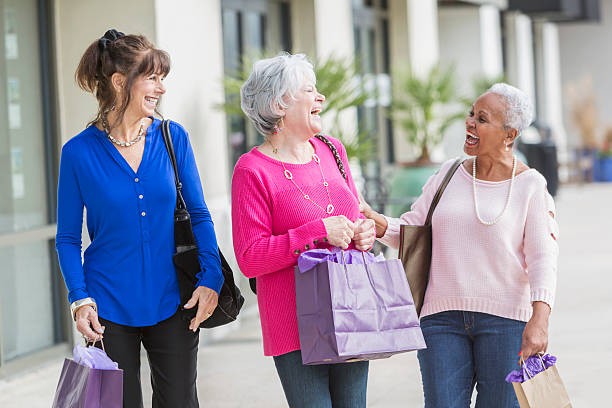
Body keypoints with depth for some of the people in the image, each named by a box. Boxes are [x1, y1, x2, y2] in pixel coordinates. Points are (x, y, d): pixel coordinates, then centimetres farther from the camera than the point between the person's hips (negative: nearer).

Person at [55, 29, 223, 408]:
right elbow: (68, 238, 0)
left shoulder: (173, 138, 1)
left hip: (171, 305, 2)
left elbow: (199, 215, 5)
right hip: (110, 311, -2)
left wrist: (211, 277, -7)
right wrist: (80, 298, -12)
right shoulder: (80, 152, -5)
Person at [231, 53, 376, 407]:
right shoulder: (253, 170, -8)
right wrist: (320, 232, -18)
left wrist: (364, 234, 0)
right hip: (295, 325, -6)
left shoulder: (331, 150, 13)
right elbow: (250, 258, -13)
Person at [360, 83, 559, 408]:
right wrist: (374, 221, -10)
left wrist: (540, 319, -23)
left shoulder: (530, 185, -1)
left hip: (505, 319, -3)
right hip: (443, 317, 3)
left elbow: (543, 258, -9)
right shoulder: (449, 174, 10)